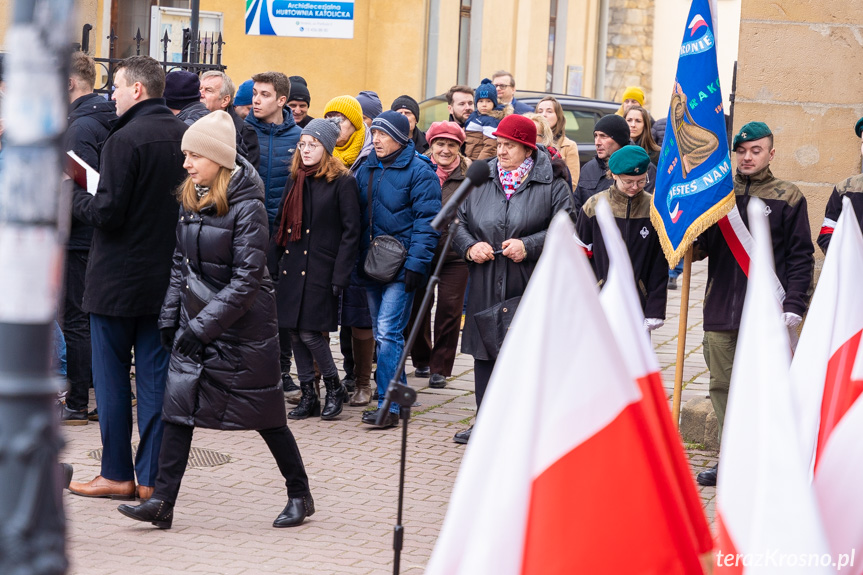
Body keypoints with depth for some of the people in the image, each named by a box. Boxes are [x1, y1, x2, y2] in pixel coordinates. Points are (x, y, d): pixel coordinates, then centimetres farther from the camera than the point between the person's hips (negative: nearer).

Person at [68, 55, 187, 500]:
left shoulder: (125, 140, -16)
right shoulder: (186, 137, 5)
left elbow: (107, 214, -19)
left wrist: (72, 196, -2)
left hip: (117, 280, -6)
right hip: (166, 278, 6)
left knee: (111, 376, 4)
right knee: (155, 376, 8)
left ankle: (117, 473, 7)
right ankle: (151, 476, 8)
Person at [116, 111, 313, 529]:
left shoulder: (246, 207, -16)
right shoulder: (189, 200, 6)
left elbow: (247, 278, -19)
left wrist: (204, 324, -22)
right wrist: (170, 316, 7)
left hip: (242, 321, -7)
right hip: (196, 319, 7)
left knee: (264, 414, 4)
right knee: (178, 405, -2)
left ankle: (300, 495, 20)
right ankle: (162, 502, -3)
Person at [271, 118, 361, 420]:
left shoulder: (342, 182, -5)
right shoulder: (295, 181, 13)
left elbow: (351, 231, -8)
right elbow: (281, 225, 19)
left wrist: (340, 276, -13)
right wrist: (274, 266, 10)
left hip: (320, 270, -6)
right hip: (291, 268, 6)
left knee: (310, 333, -9)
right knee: (295, 333, 5)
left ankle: (334, 388, 11)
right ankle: (308, 396, 14)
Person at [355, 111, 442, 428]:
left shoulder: (419, 172, -8)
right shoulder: (367, 170, 13)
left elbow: (427, 221, -11)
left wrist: (416, 264, -18)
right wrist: (358, 259, 10)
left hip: (400, 268, -7)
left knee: (388, 333, -13)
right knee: (380, 333, 11)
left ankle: (388, 405, -13)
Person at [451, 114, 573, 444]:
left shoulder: (551, 184, -1)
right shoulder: (481, 180, 12)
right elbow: (459, 223, 15)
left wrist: (528, 246, -17)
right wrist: (470, 247, -5)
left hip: (530, 287, -4)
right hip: (485, 287, 4)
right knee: (484, 353, 8)